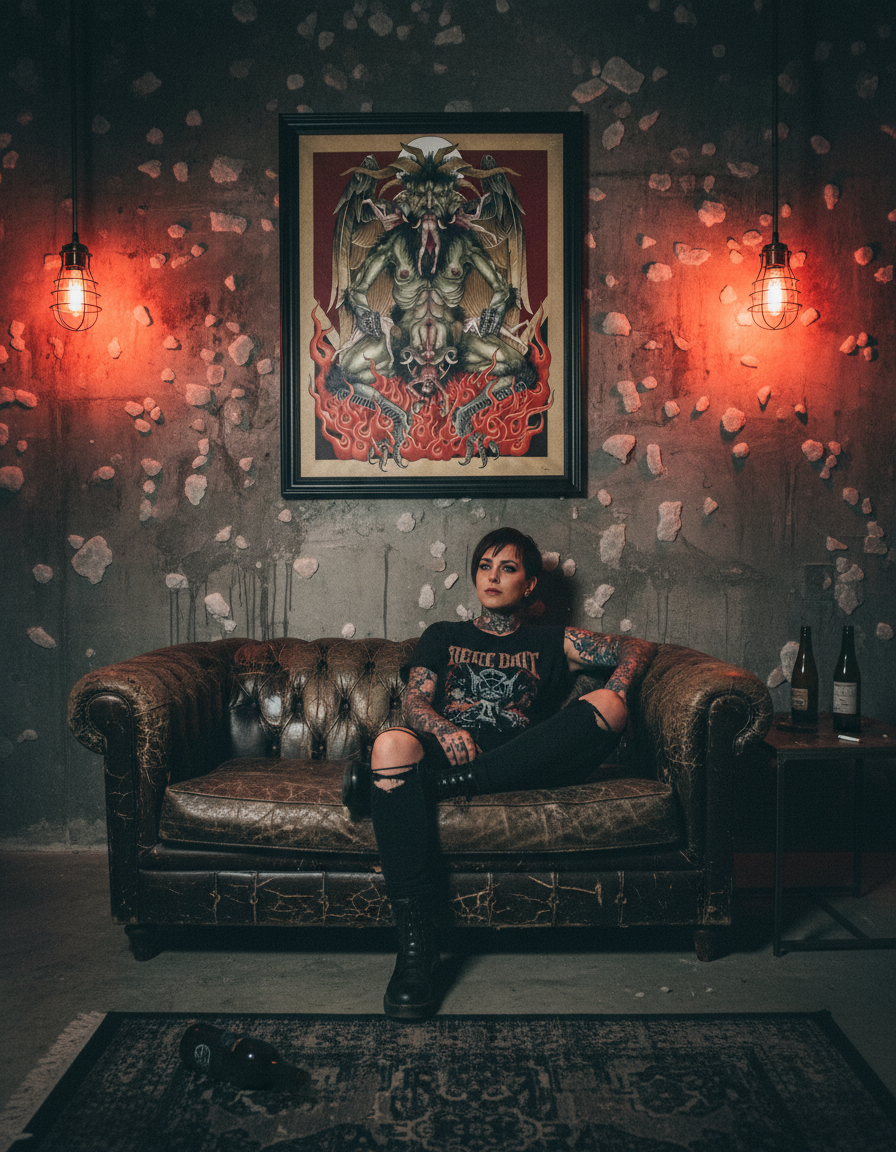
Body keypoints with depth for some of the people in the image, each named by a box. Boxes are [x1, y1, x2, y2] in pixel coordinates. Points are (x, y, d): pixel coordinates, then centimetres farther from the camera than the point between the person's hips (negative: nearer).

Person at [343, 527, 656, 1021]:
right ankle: (415, 951, -40)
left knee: (604, 707, -27)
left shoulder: (552, 643, 28)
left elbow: (636, 647, 18)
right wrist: (446, 731, -11)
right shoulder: (443, 636, 29)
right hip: (448, 751, 0)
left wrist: (613, 695, -6)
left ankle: (427, 786, -34)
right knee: (392, 742, -36)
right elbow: (415, 703, 13)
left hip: (526, 766, 0)